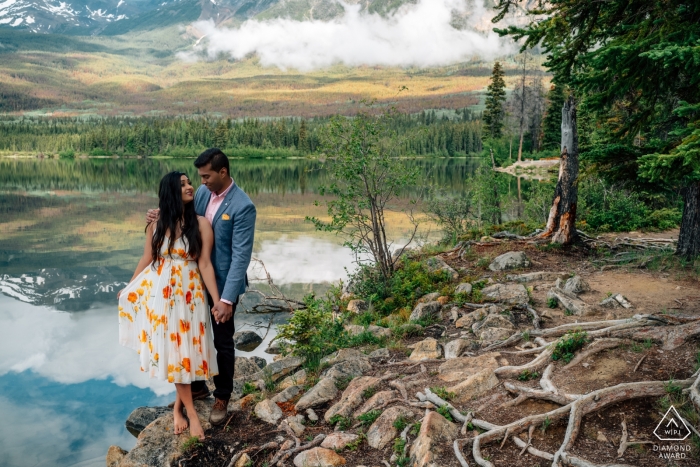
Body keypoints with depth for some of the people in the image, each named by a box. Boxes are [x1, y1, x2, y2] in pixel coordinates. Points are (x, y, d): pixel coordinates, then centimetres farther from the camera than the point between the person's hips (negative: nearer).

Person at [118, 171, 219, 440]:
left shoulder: (201, 224, -5)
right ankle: (191, 412, 13)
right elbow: (147, 259, 10)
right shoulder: (156, 224, 2)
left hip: (189, 292, -1)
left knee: (184, 347, 3)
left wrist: (218, 301, -14)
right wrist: (129, 287, 18)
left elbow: (205, 264, -8)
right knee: (171, 348, 2)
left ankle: (178, 405, 24)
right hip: (159, 291, 2)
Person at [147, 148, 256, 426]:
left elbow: (241, 256, -25)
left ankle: (222, 398, 29)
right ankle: (197, 387, 40)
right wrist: (162, 217, -10)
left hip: (223, 283, -7)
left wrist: (227, 299, -29)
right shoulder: (203, 192, -1)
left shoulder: (242, 207, -22)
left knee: (222, 342, 9)